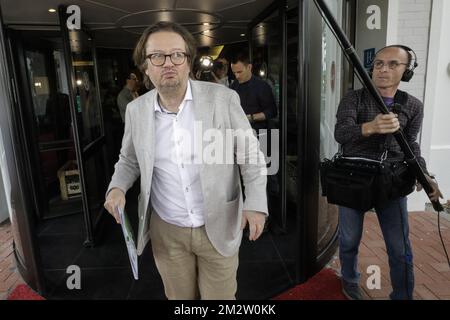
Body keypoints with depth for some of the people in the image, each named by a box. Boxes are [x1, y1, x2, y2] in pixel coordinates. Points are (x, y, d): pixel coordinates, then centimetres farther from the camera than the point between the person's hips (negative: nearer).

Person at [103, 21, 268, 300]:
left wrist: (256, 204, -17)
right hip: (167, 229, 3)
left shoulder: (223, 98, -12)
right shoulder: (136, 110, -2)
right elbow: (129, 160, 12)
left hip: (219, 227, -2)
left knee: (221, 296, 15)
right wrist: (118, 187, -7)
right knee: (178, 296, 21)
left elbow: (251, 154, -6)